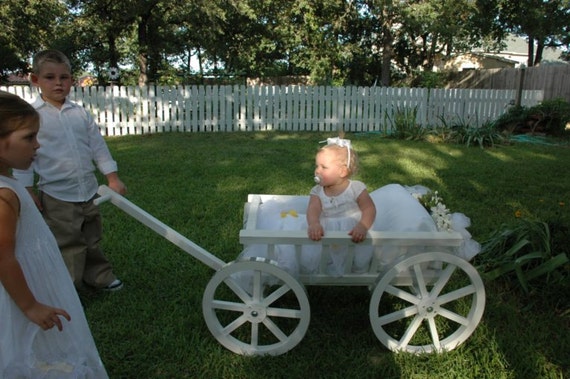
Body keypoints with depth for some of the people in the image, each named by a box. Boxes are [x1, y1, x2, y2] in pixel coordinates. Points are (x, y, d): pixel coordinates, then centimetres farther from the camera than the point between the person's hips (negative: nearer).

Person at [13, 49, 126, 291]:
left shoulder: (80, 113, 3)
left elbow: (98, 146, 7)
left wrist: (113, 179, 4)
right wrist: (28, 191, -7)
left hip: (88, 192, 4)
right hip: (57, 196, -4)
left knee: (92, 239, 19)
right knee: (67, 245, 6)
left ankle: (99, 277, 35)